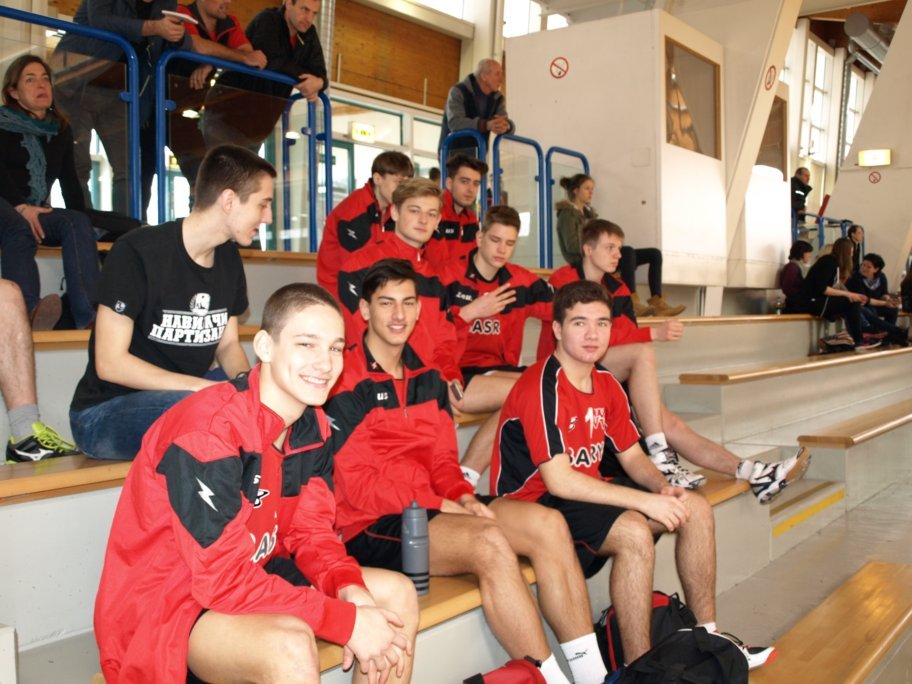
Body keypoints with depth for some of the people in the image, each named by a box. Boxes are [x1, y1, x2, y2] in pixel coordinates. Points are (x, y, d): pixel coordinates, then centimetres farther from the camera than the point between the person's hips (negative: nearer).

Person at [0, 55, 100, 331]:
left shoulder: (60, 129, 20)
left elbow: (69, 179, 13)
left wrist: (81, 219, -2)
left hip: (36, 212, 4)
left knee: (78, 223, -27)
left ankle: (88, 317, -47)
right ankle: (29, 313, -64)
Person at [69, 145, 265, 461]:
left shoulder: (228, 257, 5)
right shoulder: (137, 253, -17)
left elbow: (228, 345, 13)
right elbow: (110, 363, -20)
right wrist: (206, 387, -26)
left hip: (188, 397, 8)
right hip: (103, 412, -7)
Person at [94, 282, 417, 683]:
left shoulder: (313, 427, -2)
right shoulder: (207, 431, -27)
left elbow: (312, 531, 3)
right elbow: (223, 578, -28)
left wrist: (350, 588, -18)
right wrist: (347, 621, -27)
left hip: (250, 577, 8)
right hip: (166, 606, -8)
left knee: (397, 594, 2)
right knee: (290, 643, -35)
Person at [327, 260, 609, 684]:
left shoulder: (427, 378, 14)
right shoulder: (346, 384, -9)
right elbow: (358, 486, -13)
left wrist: (463, 496, -7)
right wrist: (441, 505, -15)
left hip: (433, 507, 8)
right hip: (370, 526, -7)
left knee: (548, 524, -11)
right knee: (489, 542, -31)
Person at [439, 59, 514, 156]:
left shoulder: (498, 98, 5)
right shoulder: (458, 91, -12)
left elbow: (509, 125, -5)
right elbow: (455, 122, -28)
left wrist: (506, 126, -32)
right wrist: (486, 125, -41)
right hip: (453, 151, -5)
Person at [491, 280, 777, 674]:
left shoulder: (606, 384, 6)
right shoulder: (542, 388, -21)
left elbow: (631, 456, 12)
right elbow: (559, 481, -27)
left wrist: (663, 487, -11)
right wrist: (645, 501, -25)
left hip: (588, 490, 9)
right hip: (534, 503, -9)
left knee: (696, 510, 3)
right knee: (634, 532, -32)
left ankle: (707, 637, 15)